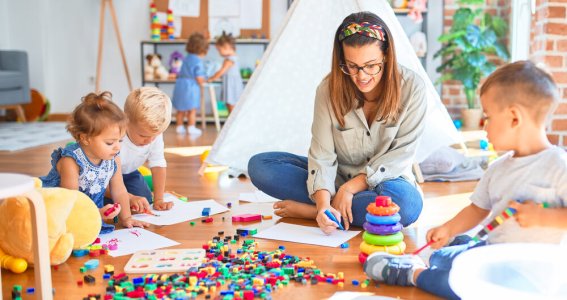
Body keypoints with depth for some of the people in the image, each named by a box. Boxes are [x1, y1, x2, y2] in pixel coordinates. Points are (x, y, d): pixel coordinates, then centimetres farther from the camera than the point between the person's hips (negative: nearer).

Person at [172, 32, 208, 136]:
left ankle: (179, 127, 22)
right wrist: (201, 85, 3)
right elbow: (199, 78, -15)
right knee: (192, 110, 2)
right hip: (191, 87, -7)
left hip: (180, 85, 7)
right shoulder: (198, 62, -12)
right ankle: (191, 127, 3)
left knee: (181, 109, 15)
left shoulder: (186, 59, 13)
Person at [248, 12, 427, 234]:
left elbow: (401, 154, -15)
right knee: (259, 165, -16)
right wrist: (324, 203, -35)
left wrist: (351, 187, -23)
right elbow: (322, 155, -17)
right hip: (338, 176, 1)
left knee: (407, 204, -39)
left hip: (383, 181, -1)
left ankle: (307, 210, -23)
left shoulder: (411, 87, -17)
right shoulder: (329, 89, -14)